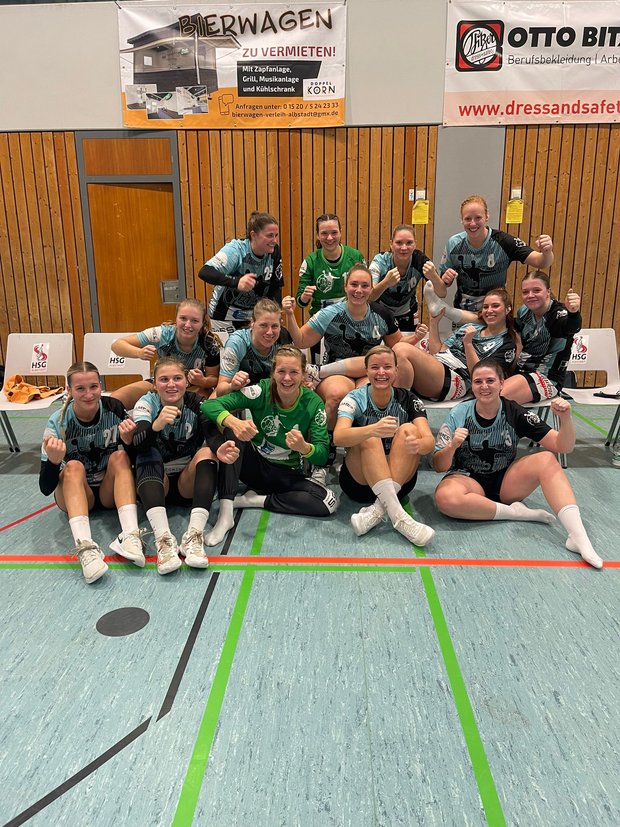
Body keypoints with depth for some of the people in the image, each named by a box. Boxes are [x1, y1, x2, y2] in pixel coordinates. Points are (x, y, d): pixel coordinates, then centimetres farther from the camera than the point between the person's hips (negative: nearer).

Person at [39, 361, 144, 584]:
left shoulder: (114, 408, -13)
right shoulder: (58, 422, -17)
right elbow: (46, 488, -18)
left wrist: (129, 441, -29)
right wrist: (54, 461, -39)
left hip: (111, 491, 1)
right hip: (73, 493, -1)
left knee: (120, 456, -25)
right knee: (74, 466, -30)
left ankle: (130, 535, -41)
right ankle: (85, 547, -49)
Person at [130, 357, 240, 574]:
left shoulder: (196, 403, -8)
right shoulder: (147, 403, -10)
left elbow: (214, 434, -26)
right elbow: (138, 446, -28)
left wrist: (219, 448, -50)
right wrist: (157, 425, -50)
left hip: (189, 482, 1)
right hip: (156, 482, 0)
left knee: (207, 452, -27)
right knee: (148, 455, -30)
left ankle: (194, 536, -39)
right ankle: (163, 538, -45)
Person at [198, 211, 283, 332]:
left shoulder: (274, 252, -8)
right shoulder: (236, 249, -22)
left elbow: (276, 287, 1)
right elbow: (204, 272, -35)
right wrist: (236, 281, -51)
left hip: (253, 317, 5)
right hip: (224, 317, -4)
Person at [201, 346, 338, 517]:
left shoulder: (313, 403, -12)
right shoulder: (262, 390, -15)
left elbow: (322, 456, -14)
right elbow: (209, 405, -22)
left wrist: (304, 447, -37)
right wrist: (234, 422, -43)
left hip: (288, 475, 1)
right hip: (254, 463, -1)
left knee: (329, 502, -25)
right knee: (229, 430, -28)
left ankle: (256, 500, -12)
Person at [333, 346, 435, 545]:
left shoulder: (408, 399, -2)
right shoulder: (355, 399, -7)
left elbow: (429, 441, -17)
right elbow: (338, 437, -27)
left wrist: (418, 444, -43)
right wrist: (373, 430, -46)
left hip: (399, 481, 2)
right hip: (358, 481, -1)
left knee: (409, 430, -22)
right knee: (368, 436, -28)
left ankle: (379, 509, -32)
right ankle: (397, 514, -38)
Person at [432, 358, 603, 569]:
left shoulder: (515, 413, -7)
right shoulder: (459, 414, -10)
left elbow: (563, 446, -7)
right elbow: (439, 466, -11)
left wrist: (565, 418, -27)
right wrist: (452, 446, -32)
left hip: (506, 482, 2)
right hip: (469, 479, -2)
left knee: (546, 460, -24)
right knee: (445, 497, -36)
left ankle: (578, 536, -30)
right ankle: (515, 512, -19)